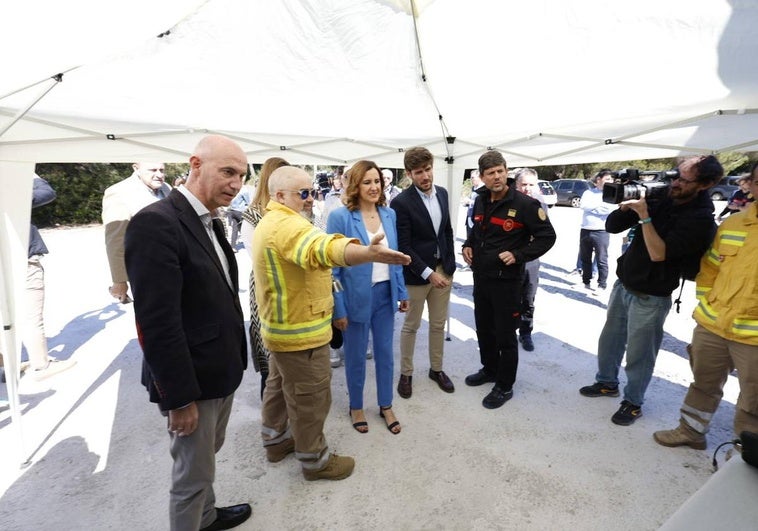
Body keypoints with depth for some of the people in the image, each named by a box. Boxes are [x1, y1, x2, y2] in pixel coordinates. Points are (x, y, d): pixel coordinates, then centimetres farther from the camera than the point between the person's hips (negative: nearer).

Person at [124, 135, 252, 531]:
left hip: (222, 371, 9)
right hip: (192, 381, -9)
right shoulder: (156, 223, -22)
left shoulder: (211, 222, 7)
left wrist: (234, 360, 13)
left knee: (208, 458, 27)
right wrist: (179, 397, -20)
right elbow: (157, 321, -24)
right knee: (193, 474, 12)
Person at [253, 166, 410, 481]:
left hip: (280, 325, 11)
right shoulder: (288, 224, -26)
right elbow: (322, 248, -47)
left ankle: (275, 439, 43)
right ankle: (315, 461, 23)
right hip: (300, 330, -11)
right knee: (310, 397, 5)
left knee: (279, 385, 24)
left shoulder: (268, 223, 12)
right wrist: (369, 254, -62)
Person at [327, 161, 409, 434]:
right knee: (356, 355, 14)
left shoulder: (389, 214, 2)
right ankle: (356, 407, 36)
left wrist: (402, 292, 9)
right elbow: (333, 266, -12)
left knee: (385, 352, 16)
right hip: (356, 296, -4)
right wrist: (338, 308, -13)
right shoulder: (340, 217, -13)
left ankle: (386, 406, 36)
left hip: (385, 294, 4)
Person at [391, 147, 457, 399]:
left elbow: (448, 230, 11)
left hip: (443, 269, 6)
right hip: (416, 274, -5)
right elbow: (403, 246, -17)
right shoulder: (401, 202, -16)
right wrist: (428, 273, -19)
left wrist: (450, 265, 8)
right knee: (411, 326, 9)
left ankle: (436, 369, 34)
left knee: (438, 324, 16)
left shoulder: (442, 193, 3)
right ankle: (406, 374, 27)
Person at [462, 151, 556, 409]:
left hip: (507, 280, -6)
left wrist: (518, 255, -21)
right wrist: (468, 245, 6)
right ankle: (489, 369, 41)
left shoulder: (525, 204, -15)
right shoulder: (481, 201, 6)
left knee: (505, 335, 5)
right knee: (483, 329, 20)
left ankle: (504, 386, 22)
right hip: (480, 277, 7)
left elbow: (547, 236, -11)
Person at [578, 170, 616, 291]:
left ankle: (602, 285, 8)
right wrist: (601, 205, -10)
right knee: (585, 258, 13)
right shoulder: (588, 192, 8)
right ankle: (586, 282, 26)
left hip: (601, 232, -3)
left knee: (601, 260, -1)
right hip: (585, 230, 3)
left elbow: (611, 209, -15)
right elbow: (584, 205, -9)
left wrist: (592, 207, -8)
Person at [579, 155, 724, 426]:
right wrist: (626, 206, -17)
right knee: (609, 339, 19)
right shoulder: (660, 198, 1)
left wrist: (644, 216, -26)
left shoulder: (701, 219, -17)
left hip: (650, 298, -6)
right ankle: (607, 382, 39)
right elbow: (612, 226, 1)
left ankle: (633, 402, 26)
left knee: (638, 354, 6)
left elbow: (659, 253, -25)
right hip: (622, 284, 6)